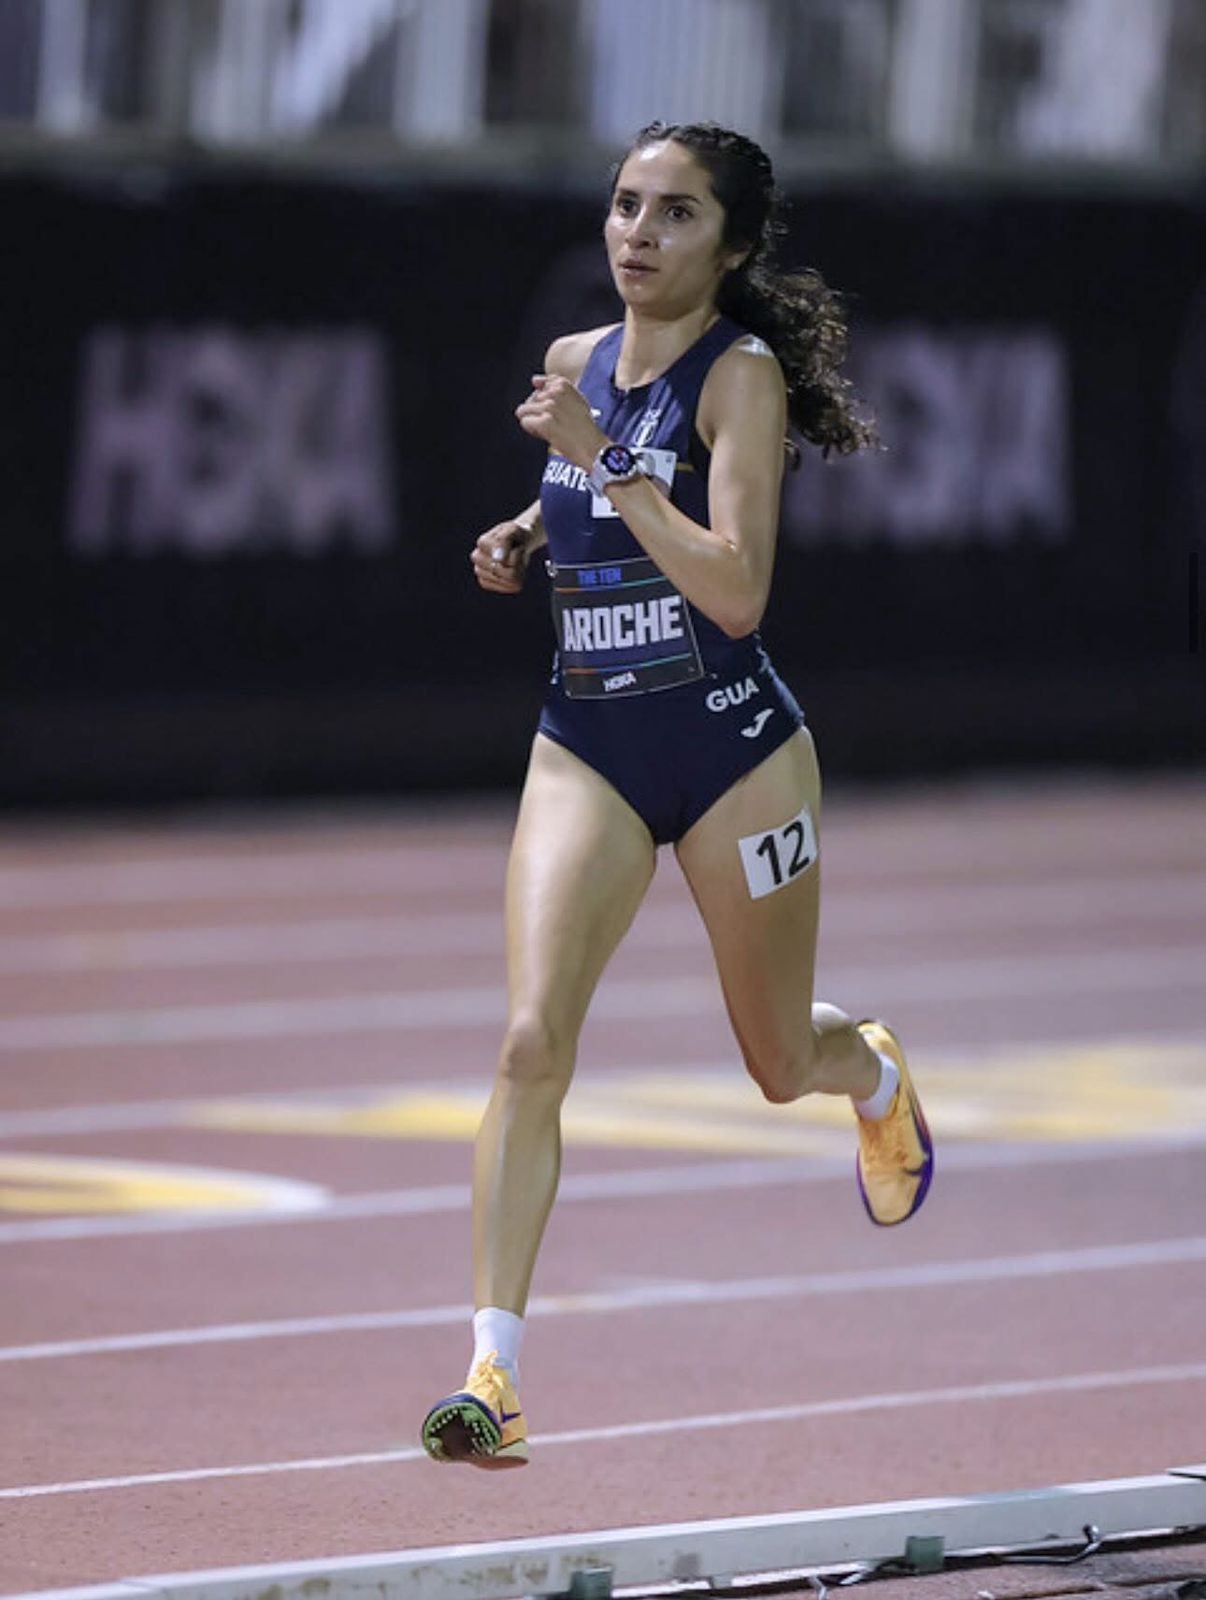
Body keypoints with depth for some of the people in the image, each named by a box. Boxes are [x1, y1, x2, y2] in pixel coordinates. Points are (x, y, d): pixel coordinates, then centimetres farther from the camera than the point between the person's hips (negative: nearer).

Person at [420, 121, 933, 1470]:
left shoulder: (741, 373, -13)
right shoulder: (573, 362, 5)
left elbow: (736, 591, -24)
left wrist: (603, 458, -28)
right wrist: (526, 538, 5)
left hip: (733, 750, -4)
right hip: (585, 750, 4)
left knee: (781, 1063, 14)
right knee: (531, 1041, -16)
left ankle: (877, 1073, 53)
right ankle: (492, 1371, -20)